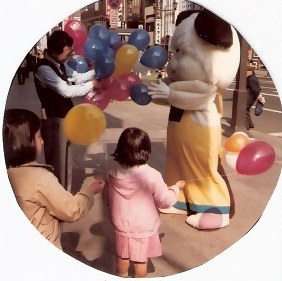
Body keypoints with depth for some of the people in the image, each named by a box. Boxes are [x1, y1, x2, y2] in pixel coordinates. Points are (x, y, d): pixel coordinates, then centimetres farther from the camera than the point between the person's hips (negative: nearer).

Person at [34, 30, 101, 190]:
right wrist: (92, 84, -19)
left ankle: (65, 192, 35)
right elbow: (67, 91, -27)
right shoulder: (44, 68, -23)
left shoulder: (60, 64, 5)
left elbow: (77, 78, 13)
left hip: (65, 115, 9)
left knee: (66, 157, 19)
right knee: (57, 159, 3)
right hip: (54, 119, -9)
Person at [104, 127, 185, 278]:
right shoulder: (152, 175, -23)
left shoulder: (114, 174, -10)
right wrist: (175, 188, 7)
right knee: (141, 260, 16)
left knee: (122, 257, 23)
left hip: (121, 227, 4)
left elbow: (108, 200, 4)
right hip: (144, 229, -3)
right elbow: (165, 201, -12)